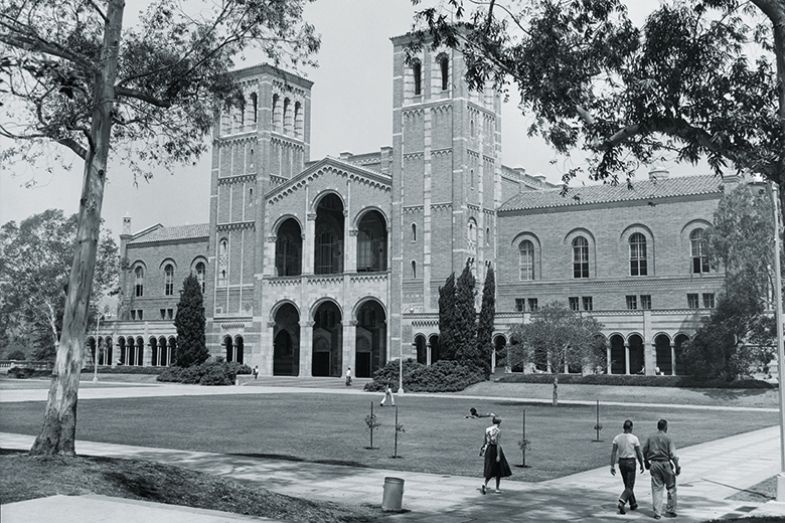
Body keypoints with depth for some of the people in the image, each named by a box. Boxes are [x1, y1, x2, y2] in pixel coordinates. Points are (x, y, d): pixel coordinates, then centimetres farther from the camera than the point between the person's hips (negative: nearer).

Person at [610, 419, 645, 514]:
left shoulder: (617, 438, -2)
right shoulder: (634, 438, -11)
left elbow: (613, 452, -6)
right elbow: (639, 454, -7)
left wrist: (612, 466, -4)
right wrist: (641, 465, 7)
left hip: (621, 462, 4)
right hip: (631, 462, -4)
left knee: (627, 485, 22)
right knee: (629, 487, -1)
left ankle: (633, 504, 34)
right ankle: (621, 502, -23)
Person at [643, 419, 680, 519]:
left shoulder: (650, 438, 3)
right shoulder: (667, 439, -9)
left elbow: (644, 451, 8)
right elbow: (673, 455, -12)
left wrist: (646, 462, 22)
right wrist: (677, 467, -5)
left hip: (654, 465, 3)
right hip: (665, 464, -3)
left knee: (656, 489, 7)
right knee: (671, 488, 13)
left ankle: (657, 513, 3)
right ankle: (670, 511, 17)